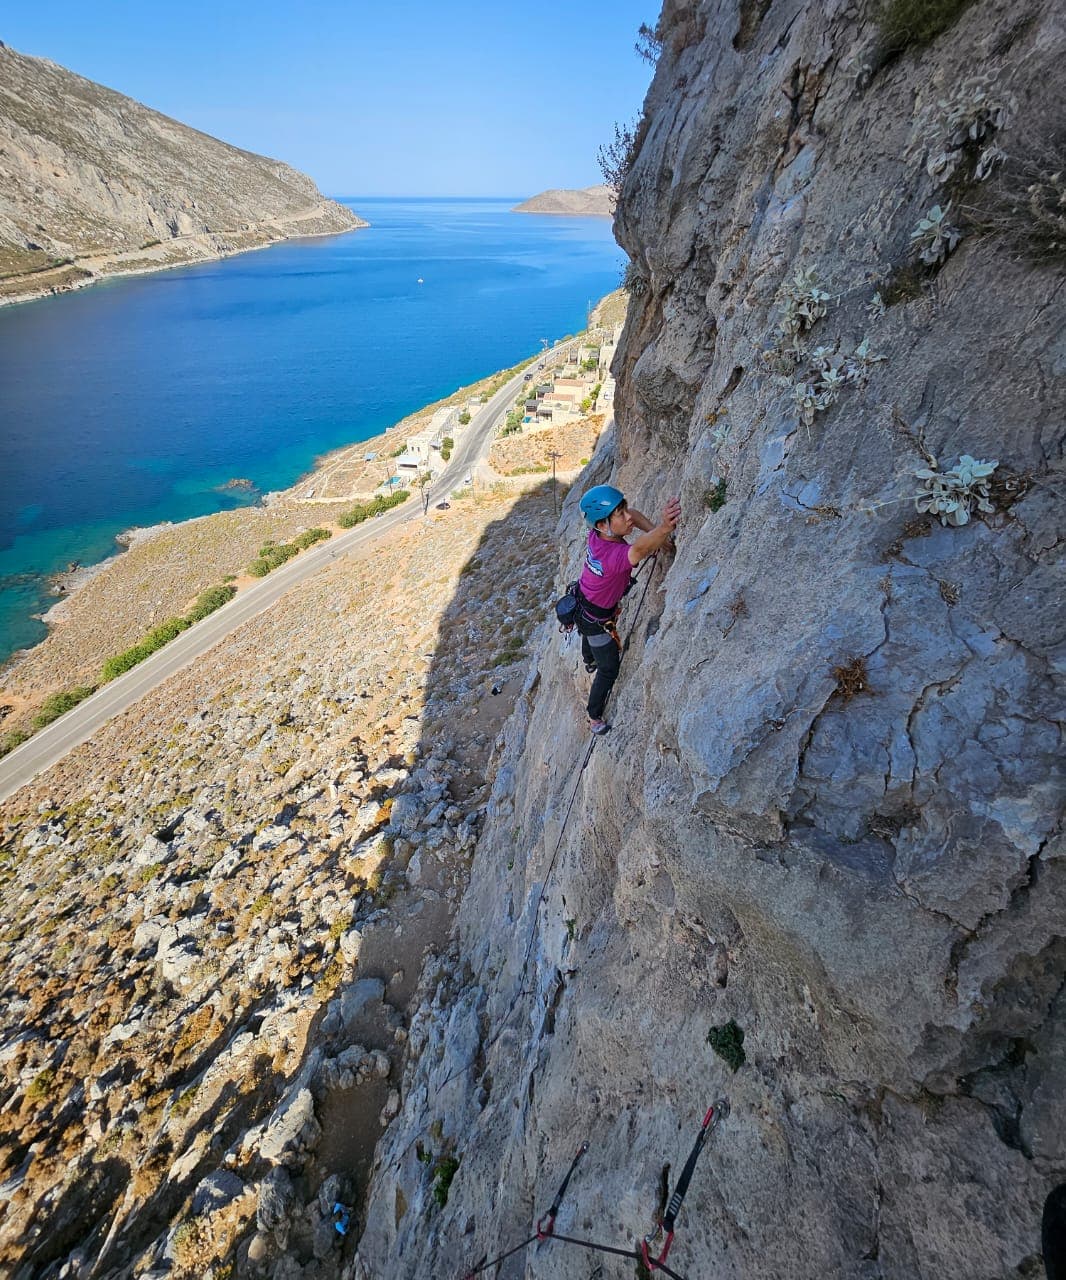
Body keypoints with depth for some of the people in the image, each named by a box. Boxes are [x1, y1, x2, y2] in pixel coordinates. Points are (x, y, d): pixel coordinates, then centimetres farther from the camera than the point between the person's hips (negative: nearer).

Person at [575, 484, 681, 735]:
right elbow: (639, 549, -69)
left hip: (582, 602, 8)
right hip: (597, 620, -8)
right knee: (609, 670, 11)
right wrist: (664, 528, -88)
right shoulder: (613, 555, -45)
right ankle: (594, 718, 30)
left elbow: (633, 514, -6)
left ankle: (589, 662, 73)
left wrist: (657, 532, -20)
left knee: (589, 634, 39)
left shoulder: (596, 533, -22)